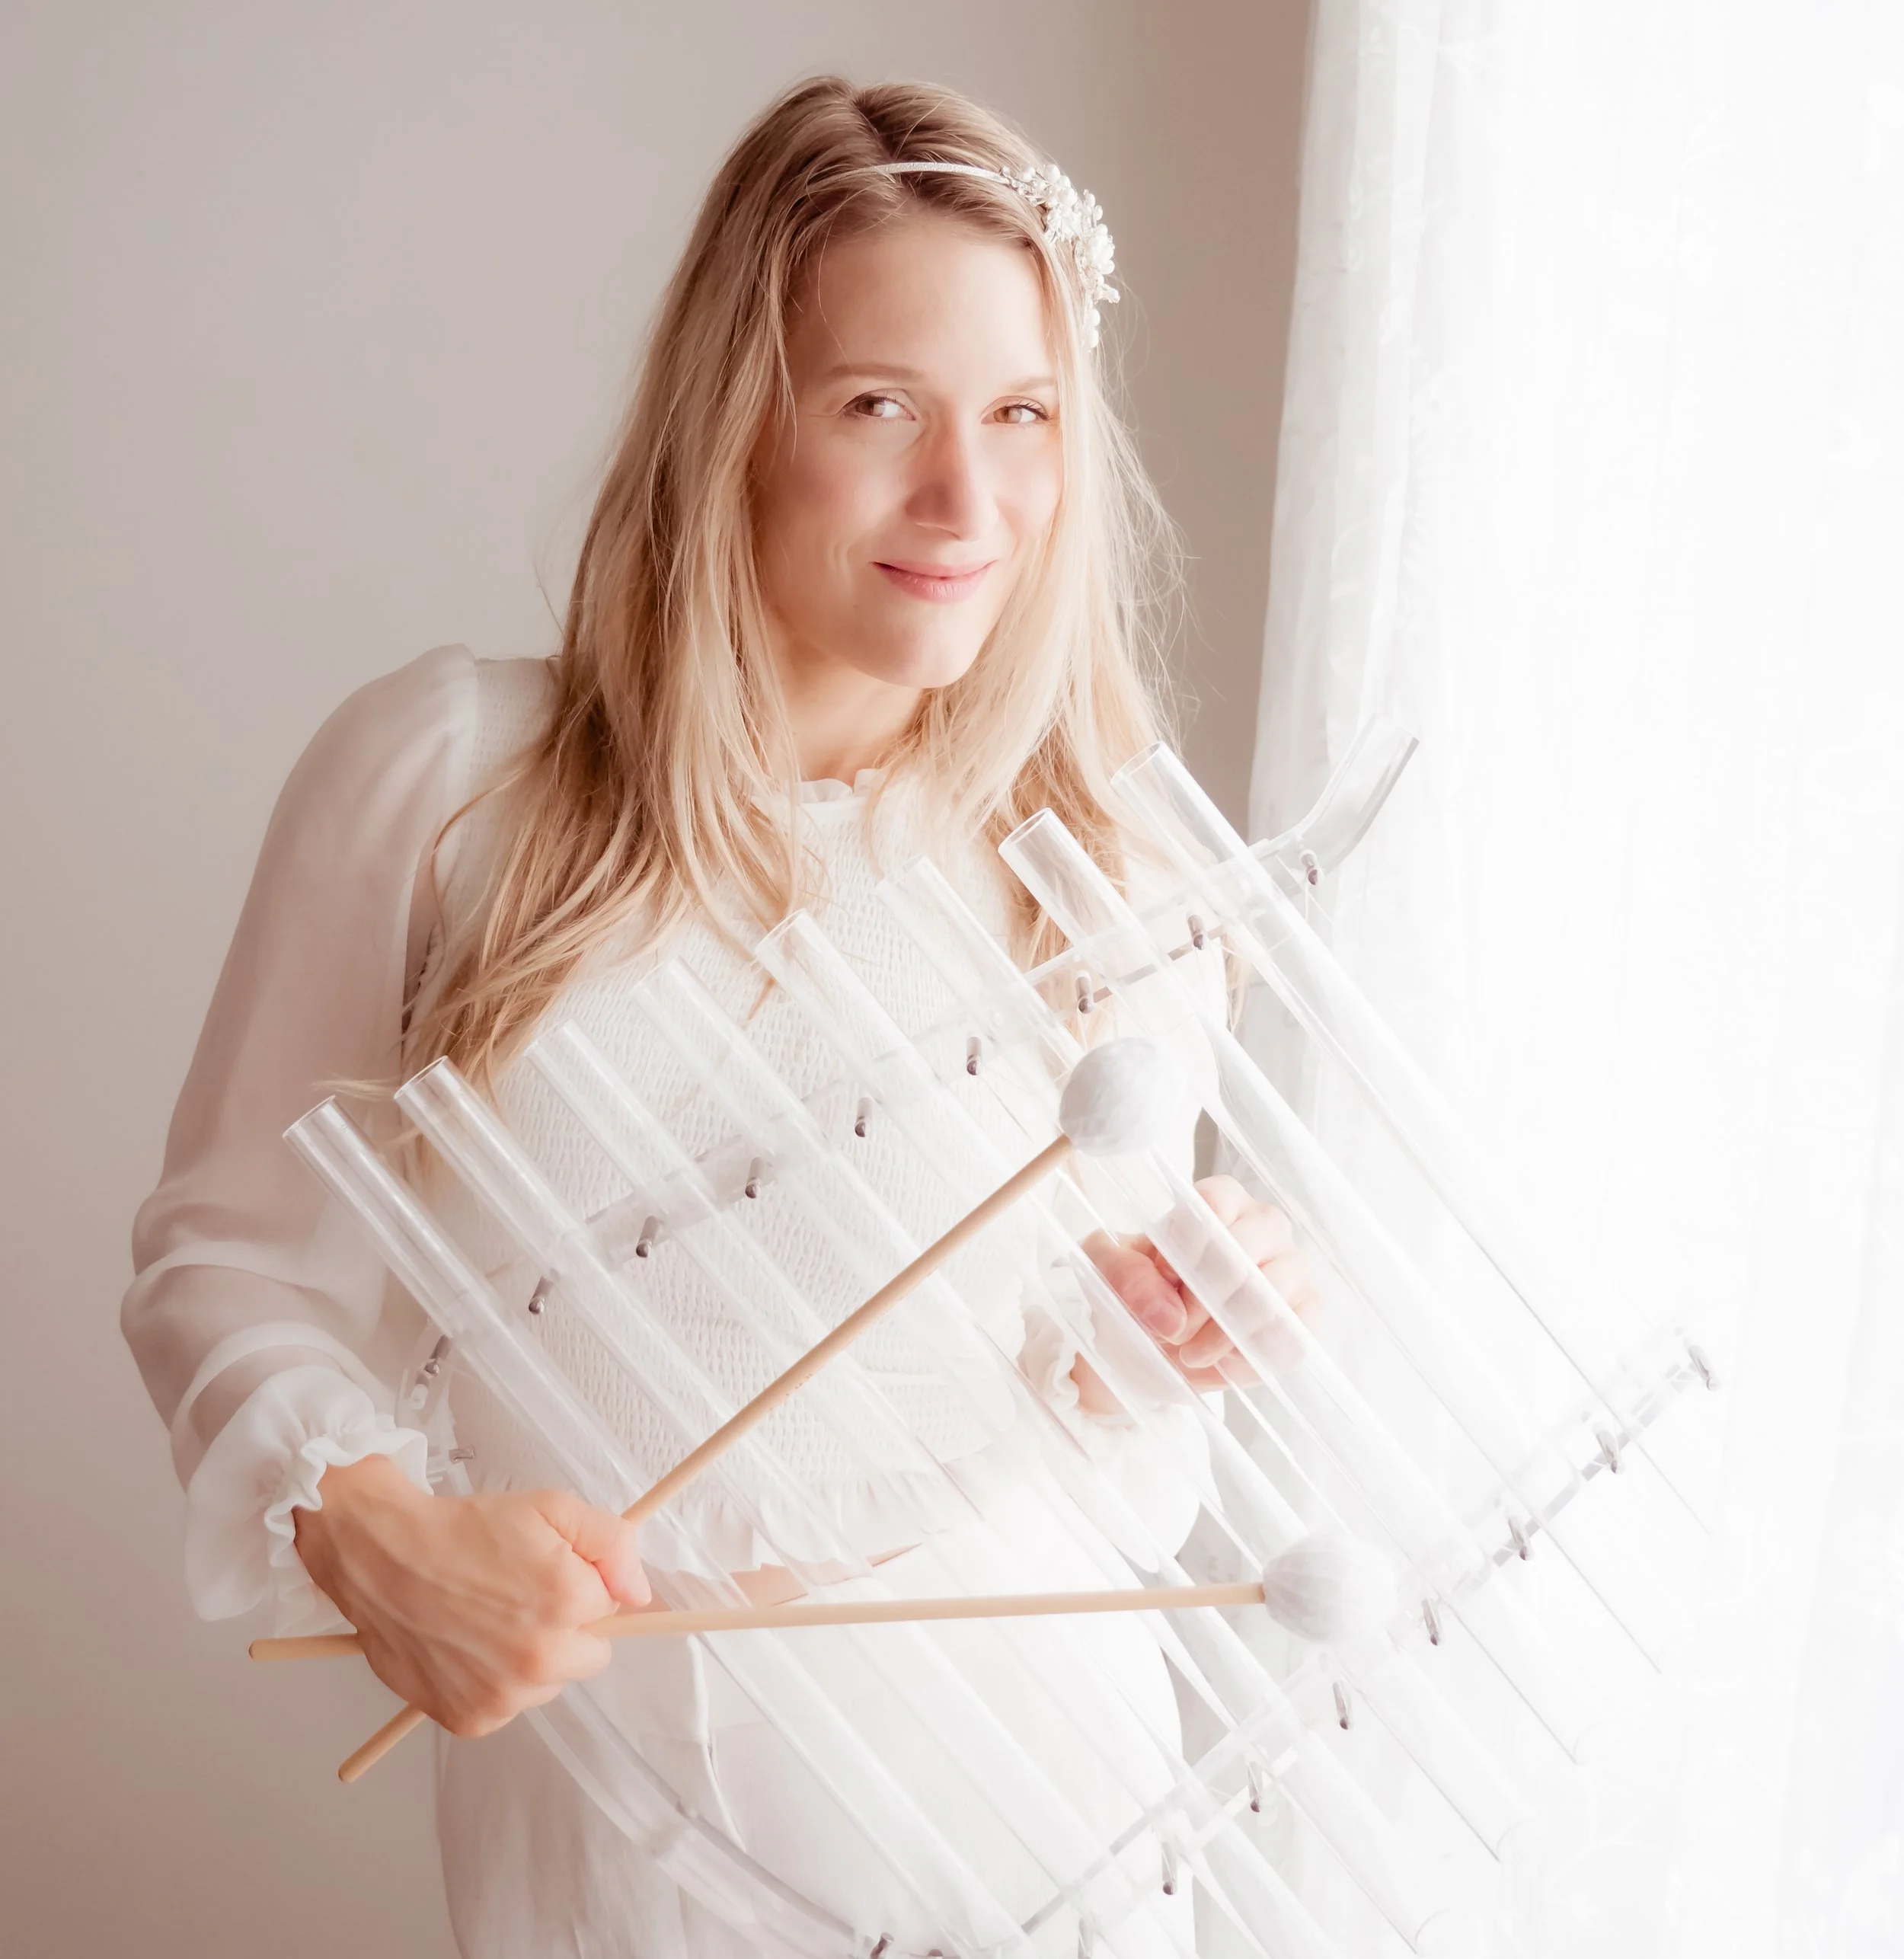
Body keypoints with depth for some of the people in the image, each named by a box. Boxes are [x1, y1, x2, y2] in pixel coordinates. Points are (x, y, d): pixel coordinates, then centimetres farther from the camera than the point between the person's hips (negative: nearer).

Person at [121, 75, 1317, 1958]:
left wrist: (1151, 1352, -15)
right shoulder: (439, 767, -11)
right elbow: (226, 1252, -4)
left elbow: (1065, 1429, 6)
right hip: (594, 1792, -1)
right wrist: (370, 1521, -20)